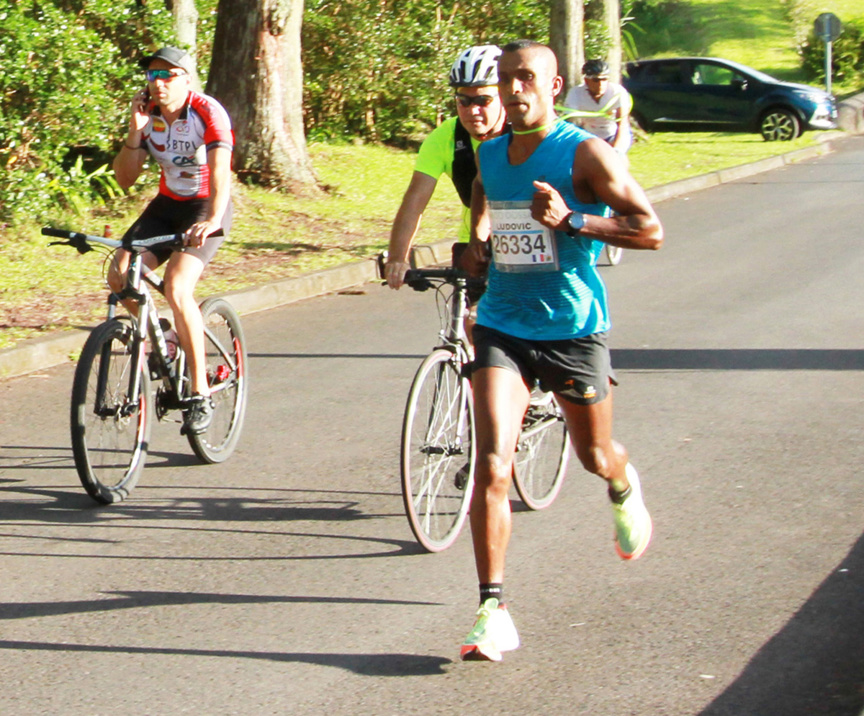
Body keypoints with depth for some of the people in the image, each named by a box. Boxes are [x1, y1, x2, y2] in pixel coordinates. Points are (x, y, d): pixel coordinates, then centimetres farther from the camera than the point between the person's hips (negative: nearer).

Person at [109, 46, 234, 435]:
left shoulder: (208, 113, -20)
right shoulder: (147, 114, -4)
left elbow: (220, 169, -34)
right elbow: (125, 178, -4)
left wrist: (213, 220, -52)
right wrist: (135, 133, -19)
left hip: (206, 207, -5)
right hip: (167, 204, 6)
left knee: (177, 287, -27)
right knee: (119, 273, -19)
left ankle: (200, 395, -19)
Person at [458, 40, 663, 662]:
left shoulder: (585, 152, -11)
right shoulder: (489, 154, 5)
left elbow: (651, 230, -14)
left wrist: (573, 221, -25)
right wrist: (478, 241, 8)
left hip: (573, 329, -3)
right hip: (503, 327, 3)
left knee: (595, 457, 18)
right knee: (491, 467, -14)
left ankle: (624, 488, 58)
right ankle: (494, 612, -12)